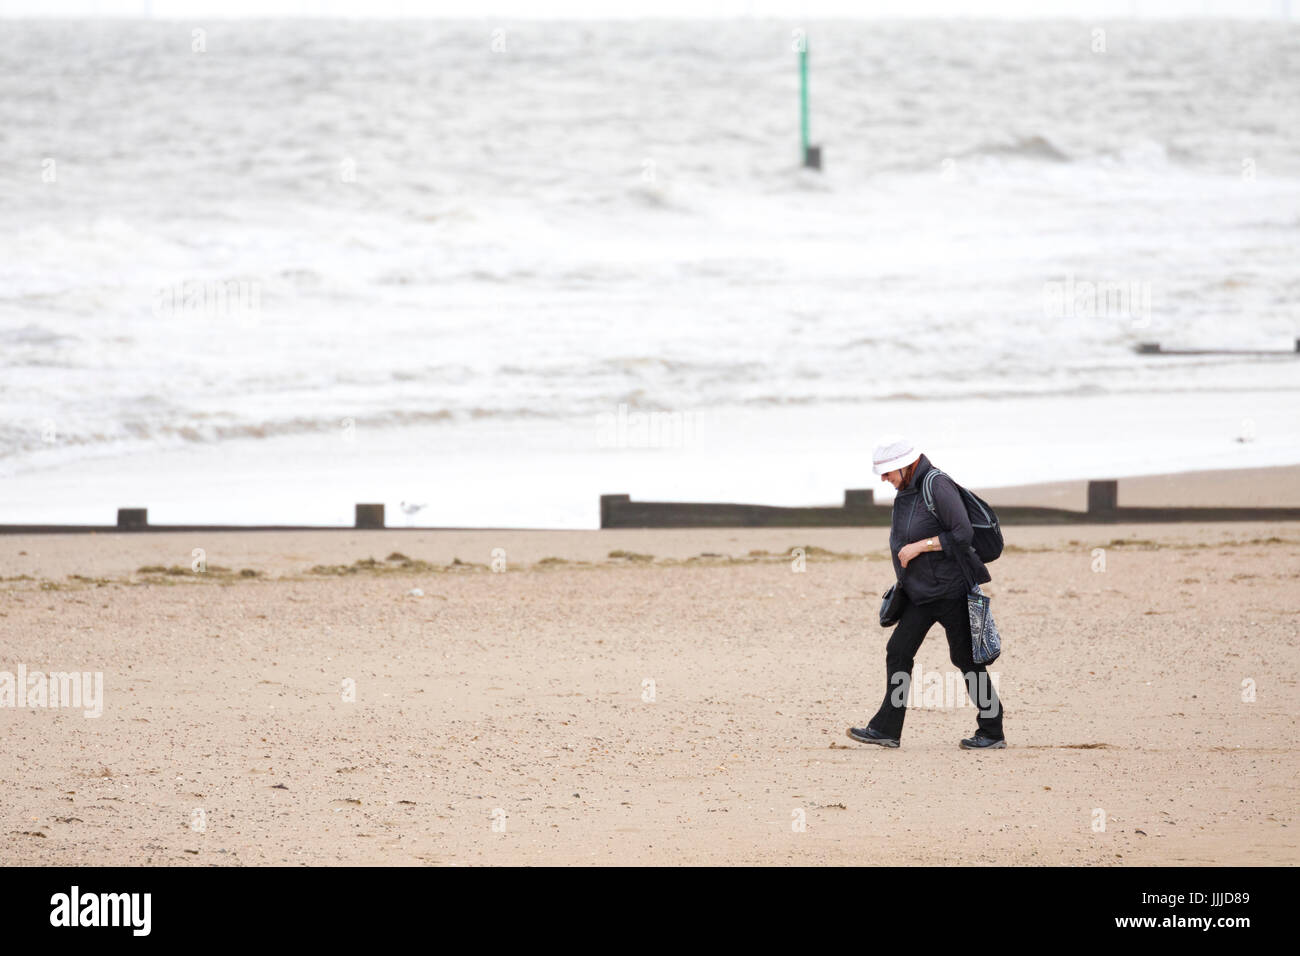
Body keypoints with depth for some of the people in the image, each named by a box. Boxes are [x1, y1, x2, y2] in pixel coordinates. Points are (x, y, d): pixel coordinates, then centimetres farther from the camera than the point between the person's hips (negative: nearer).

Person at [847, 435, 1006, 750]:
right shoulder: (906, 491, 9)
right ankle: (886, 729, 9)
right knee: (898, 653, 5)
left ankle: (992, 733, 6)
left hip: (951, 590, -9)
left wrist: (919, 547, -20)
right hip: (920, 593, 9)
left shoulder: (938, 487, -18)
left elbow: (963, 535, -22)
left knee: (966, 659, -3)